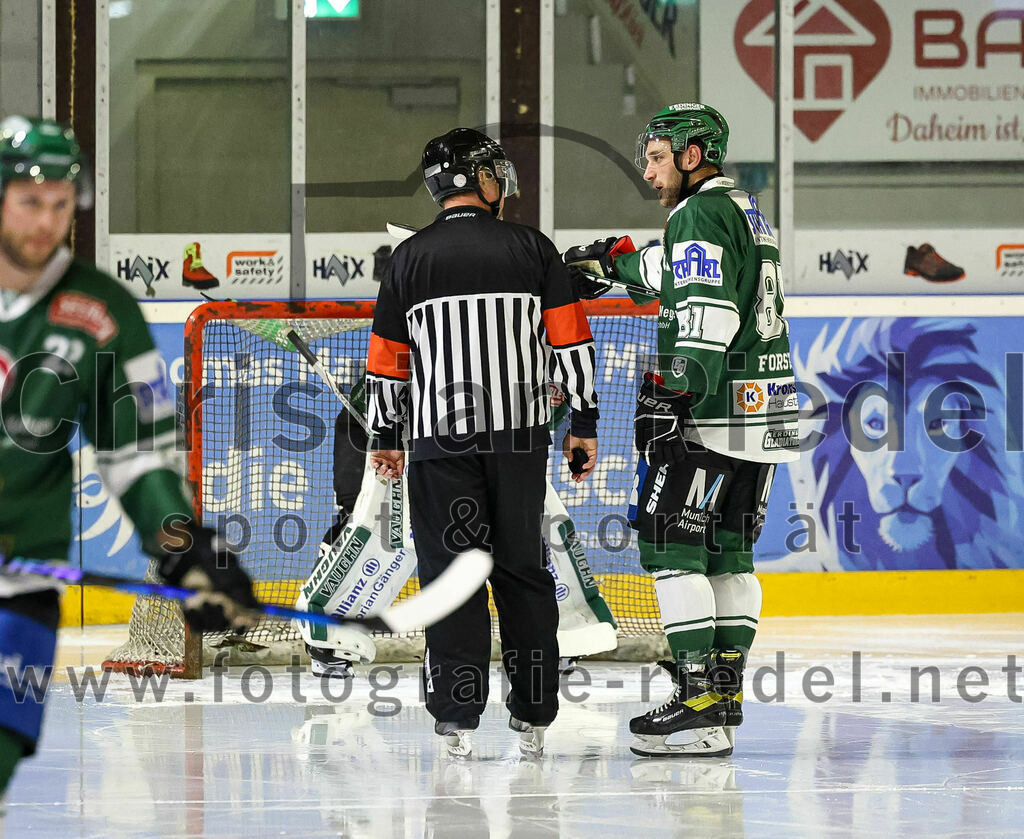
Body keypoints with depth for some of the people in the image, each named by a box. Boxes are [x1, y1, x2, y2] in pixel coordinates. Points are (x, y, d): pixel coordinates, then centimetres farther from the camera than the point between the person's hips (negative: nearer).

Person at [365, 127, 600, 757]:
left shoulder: (410, 257, 3)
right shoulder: (532, 247, 3)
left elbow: (388, 357, 6)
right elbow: (570, 340, 1)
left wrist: (386, 436, 17)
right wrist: (584, 422, 8)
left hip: (441, 439, -1)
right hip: (520, 434, 1)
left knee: (452, 569, 2)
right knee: (522, 568, 10)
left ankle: (458, 717, -4)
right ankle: (534, 717, 12)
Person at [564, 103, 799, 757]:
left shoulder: (700, 213, -11)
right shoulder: (745, 210, 19)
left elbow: (706, 313, -23)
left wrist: (675, 393, -27)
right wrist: (614, 262, 42)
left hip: (715, 408, -10)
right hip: (764, 409, 10)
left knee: (671, 542, -8)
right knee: (728, 550, 13)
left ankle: (699, 708, -14)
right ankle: (724, 696, 13)